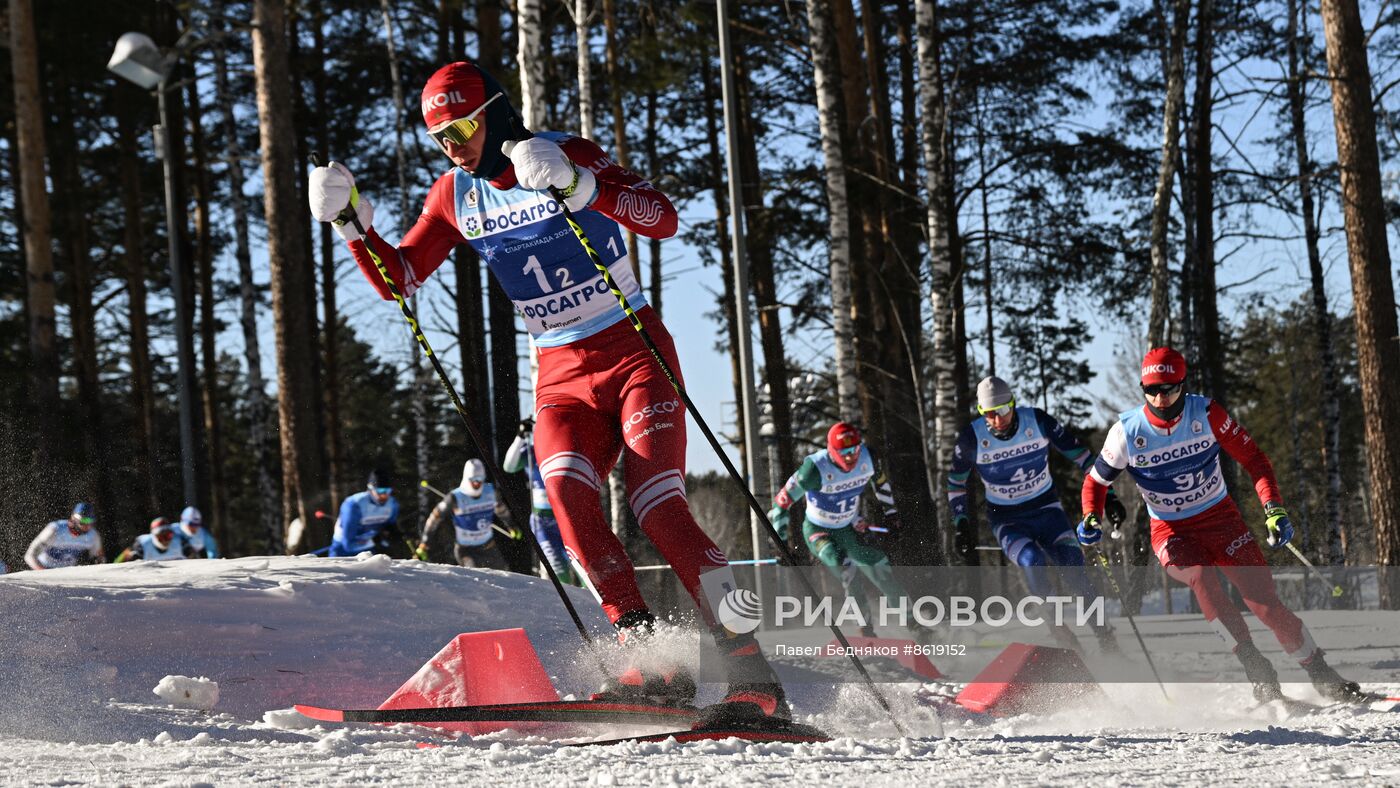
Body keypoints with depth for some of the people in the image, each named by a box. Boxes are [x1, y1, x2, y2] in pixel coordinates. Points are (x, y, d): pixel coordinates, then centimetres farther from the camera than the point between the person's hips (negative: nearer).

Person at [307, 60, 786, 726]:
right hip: (562, 376, 4)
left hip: (635, 355, -4)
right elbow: (395, 278, 7)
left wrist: (573, 184, -38)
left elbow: (663, 220, -24)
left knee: (656, 504, -20)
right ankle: (650, 659, -27)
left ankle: (754, 676, -19)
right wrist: (351, 222, -11)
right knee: (565, 490, -25)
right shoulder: (457, 196, 5)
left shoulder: (570, 154, -11)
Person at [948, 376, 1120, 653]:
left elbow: (1080, 454, -2)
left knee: (1074, 569, -18)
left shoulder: (1038, 421, -13)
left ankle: (1106, 639, -10)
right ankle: (1061, 634, -18)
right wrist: (961, 524, -2)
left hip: (1047, 510, 1)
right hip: (1007, 522, -1)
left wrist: (1107, 495, -6)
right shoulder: (972, 438, -13)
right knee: (1033, 563, -30)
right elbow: (955, 482, 5)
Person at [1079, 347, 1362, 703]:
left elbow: (1252, 458, -7)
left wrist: (1274, 508, -20)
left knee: (1263, 598, -12)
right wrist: (1091, 519, -19)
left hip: (1220, 518, 1)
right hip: (1171, 532, 0)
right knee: (1202, 578, -32)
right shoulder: (1127, 432, -12)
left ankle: (1322, 676, 3)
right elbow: (1096, 481, 1)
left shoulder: (1206, 413, -12)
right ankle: (1258, 671, -25)